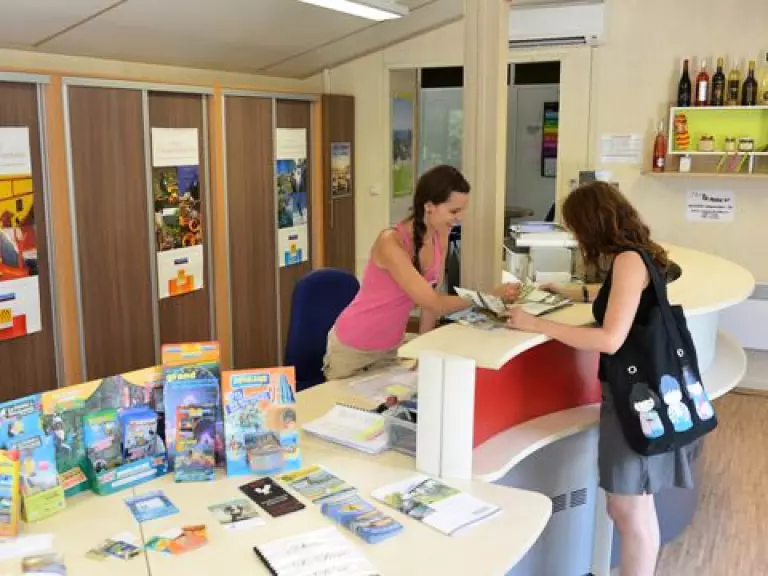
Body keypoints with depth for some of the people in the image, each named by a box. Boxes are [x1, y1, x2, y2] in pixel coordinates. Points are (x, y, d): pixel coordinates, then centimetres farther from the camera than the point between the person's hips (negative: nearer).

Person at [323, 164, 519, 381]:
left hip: (392, 346, 6)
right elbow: (433, 303, -29)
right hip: (353, 348, -6)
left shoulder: (440, 237, -7)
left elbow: (430, 297, 2)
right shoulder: (391, 243, -30)